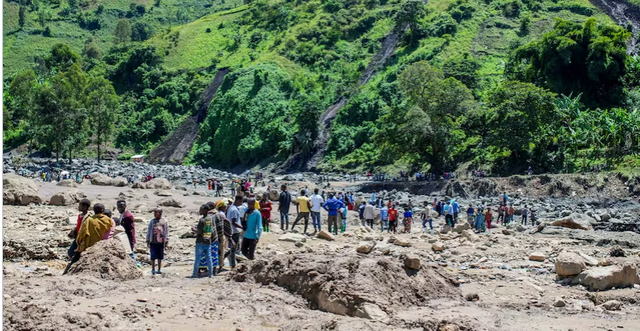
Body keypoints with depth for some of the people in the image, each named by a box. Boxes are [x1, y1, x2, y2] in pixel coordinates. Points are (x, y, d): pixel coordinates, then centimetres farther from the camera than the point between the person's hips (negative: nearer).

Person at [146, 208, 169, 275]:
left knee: (160, 257, 7)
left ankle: (159, 270, 17)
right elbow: (149, 231, 8)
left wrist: (166, 241, 0)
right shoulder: (152, 221, 5)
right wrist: (148, 241, 4)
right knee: (153, 257, -2)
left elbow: (166, 232, 6)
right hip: (153, 242, 0)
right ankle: (153, 270, 9)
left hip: (161, 242, 0)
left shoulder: (164, 221, 5)